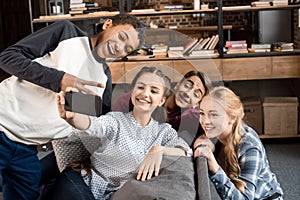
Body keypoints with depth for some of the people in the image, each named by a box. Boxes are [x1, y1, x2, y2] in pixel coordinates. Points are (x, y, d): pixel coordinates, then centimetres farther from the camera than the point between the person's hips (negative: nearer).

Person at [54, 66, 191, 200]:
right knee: (68, 178, -28)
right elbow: (95, 124, -19)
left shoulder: (164, 131, 11)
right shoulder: (116, 119, 2)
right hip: (91, 184, -2)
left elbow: (184, 152, -6)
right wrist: (70, 116, -41)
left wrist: (159, 150, -25)